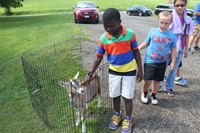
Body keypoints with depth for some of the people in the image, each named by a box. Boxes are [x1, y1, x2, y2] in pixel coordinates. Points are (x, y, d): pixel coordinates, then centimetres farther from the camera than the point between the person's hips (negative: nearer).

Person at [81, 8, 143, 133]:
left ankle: (128, 119, 31)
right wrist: (90, 74, -4)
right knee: (115, 96, 16)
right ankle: (117, 115, 42)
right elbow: (99, 57, -3)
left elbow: (136, 52, -5)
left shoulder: (130, 34, -17)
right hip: (113, 72, 2)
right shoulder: (103, 39, -12)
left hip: (129, 71, -2)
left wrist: (140, 70, -6)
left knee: (127, 97, 8)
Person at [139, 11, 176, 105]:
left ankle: (154, 95, 38)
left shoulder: (172, 35, -4)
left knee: (157, 80, 14)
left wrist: (173, 62, 3)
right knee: (148, 80, -4)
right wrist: (138, 48, -8)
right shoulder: (153, 31, -7)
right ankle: (144, 93, 26)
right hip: (150, 61, -2)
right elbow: (146, 42, 5)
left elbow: (173, 49, 4)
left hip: (162, 62, 2)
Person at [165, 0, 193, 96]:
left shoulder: (187, 19, 3)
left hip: (180, 49, 4)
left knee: (174, 69, 15)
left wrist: (186, 49, 11)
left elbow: (186, 36, 9)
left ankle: (169, 87, 30)